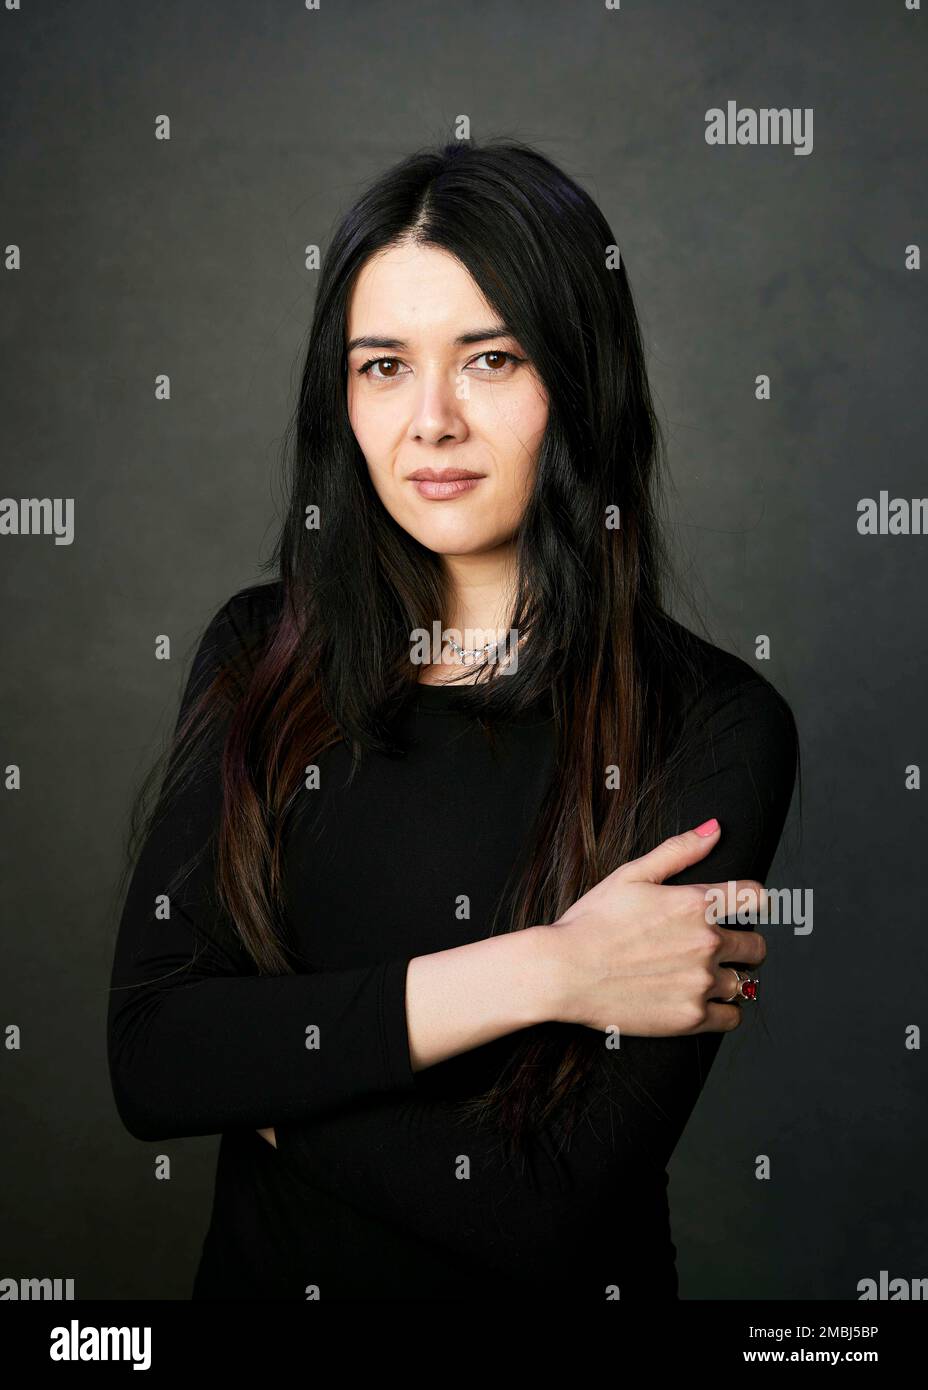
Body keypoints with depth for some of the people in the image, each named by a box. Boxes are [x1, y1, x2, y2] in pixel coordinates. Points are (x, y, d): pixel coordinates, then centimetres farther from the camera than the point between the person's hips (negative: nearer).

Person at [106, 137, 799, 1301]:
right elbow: (145, 1060, -16)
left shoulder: (714, 729, -19)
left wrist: (263, 1076, -13)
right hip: (262, 1271, 3)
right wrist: (537, 972, -23)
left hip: (545, 1288, -3)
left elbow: (549, 1208, -23)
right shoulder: (260, 656, -8)